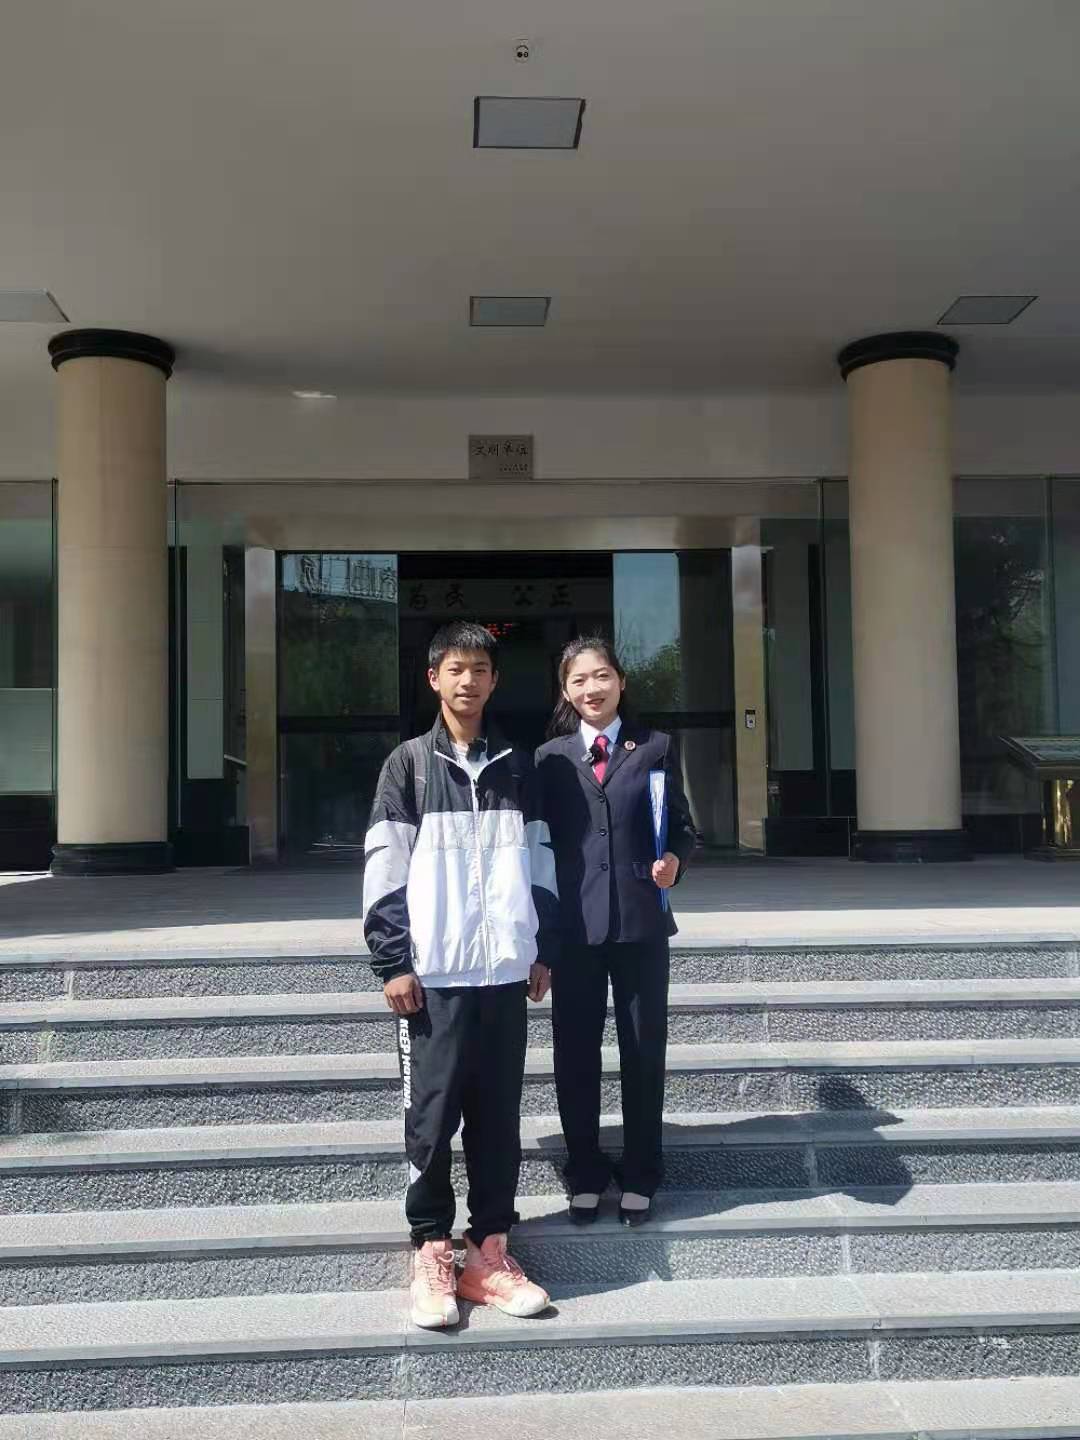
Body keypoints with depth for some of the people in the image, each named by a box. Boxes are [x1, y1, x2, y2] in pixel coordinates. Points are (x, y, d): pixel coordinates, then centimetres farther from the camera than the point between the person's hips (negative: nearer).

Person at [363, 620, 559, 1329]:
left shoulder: (518, 768, 11)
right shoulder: (410, 764, 2)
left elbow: (540, 864, 14)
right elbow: (385, 870, -2)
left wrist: (543, 950, 9)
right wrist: (393, 963, -8)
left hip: (504, 972, 3)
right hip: (433, 974, -3)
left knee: (498, 1117, 8)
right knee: (432, 1117, 1)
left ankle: (490, 1253, 18)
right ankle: (432, 1257, 13)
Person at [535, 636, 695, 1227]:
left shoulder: (655, 748, 6)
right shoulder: (549, 757, 7)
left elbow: (681, 825, 9)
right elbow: (540, 843, 6)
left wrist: (673, 856, -13)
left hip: (640, 922, 0)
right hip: (573, 925, 1)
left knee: (644, 1052, 7)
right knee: (575, 1055, 7)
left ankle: (639, 1177, 23)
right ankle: (585, 1175, 24)